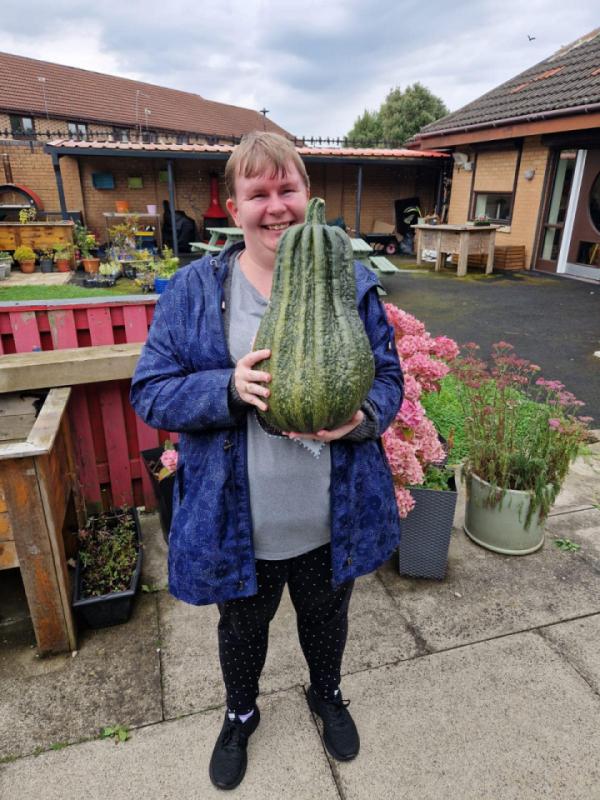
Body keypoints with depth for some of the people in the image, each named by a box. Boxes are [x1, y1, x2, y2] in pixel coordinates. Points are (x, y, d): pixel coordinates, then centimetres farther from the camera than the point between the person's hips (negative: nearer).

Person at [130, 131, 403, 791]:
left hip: (334, 518, 2)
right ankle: (240, 714, 60)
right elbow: (150, 391, -9)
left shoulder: (351, 284, -3)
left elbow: (388, 376, 0)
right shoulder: (194, 289, -8)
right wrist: (229, 389, -27)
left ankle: (326, 694, 62)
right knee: (242, 628, 26)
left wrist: (363, 416, -23)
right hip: (237, 525, 0)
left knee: (326, 619, 28)